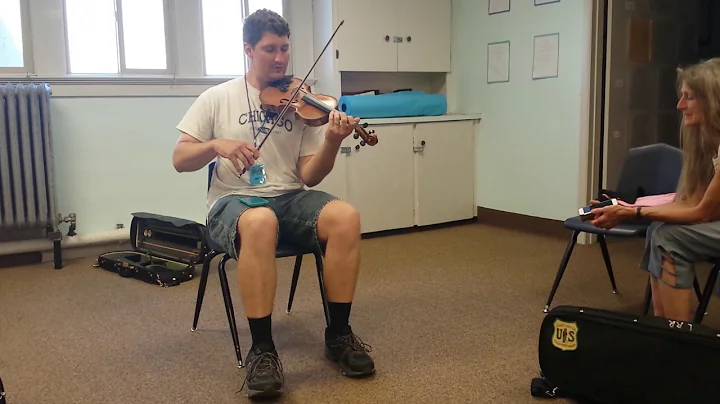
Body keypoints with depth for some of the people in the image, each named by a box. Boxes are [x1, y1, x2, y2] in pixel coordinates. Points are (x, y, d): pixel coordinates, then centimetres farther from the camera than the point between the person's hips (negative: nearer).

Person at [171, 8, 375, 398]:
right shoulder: (218, 98, 5)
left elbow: (309, 177, 0)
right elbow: (180, 160, 2)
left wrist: (331, 143, -19)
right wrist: (216, 145, -18)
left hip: (289, 197, 3)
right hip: (233, 200, -2)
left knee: (345, 216, -28)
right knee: (260, 223, -40)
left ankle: (338, 334, -12)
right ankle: (262, 349, -26)